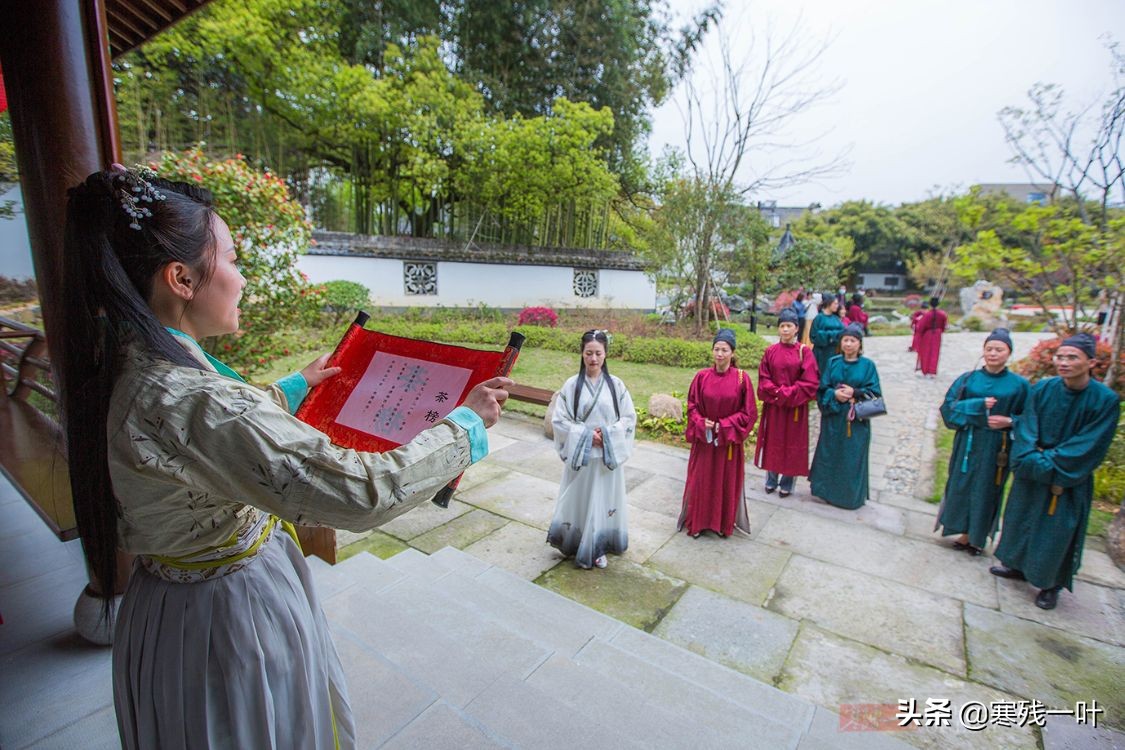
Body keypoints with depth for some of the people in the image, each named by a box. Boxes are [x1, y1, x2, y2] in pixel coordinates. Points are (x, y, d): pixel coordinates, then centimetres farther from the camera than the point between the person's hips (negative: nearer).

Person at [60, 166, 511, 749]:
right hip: (231, 614, -8)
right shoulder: (187, 401, -36)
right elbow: (362, 493, -37)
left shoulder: (121, 366, -4)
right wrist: (468, 424, -25)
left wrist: (294, 387, 22)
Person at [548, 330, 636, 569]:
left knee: (603, 500, 10)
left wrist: (607, 433, -13)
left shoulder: (616, 384, -3)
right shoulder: (572, 385, -6)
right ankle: (574, 544, 29)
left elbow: (629, 418, 1)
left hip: (607, 455, 1)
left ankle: (597, 548, 28)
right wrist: (586, 435, -14)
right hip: (579, 454, -1)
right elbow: (559, 420, -5)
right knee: (578, 500, 9)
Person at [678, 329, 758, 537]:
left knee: (727, 482, 12)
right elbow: (692, 407, 2)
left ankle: (725, 523, 31)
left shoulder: (742, 378, -9)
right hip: (704, 439, 1)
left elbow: (749, 413, -6)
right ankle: (698, 521, 27)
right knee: (701, 481, 9)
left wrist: (723, 426, -13)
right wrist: (702, 424, -15)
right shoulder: (702, 376, -5)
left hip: (729, 440, -1)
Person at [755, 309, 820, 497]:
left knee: (792, 444, 7)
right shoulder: (771, 352, 1)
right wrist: (777, 392, -13)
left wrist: (788, 393, -15)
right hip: (773, 406, 2)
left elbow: (810, 382, -8)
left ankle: (786, 484, 20)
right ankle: (771, 481, 25)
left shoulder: (804, 352, -5)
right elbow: (763, 379, 1)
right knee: (773, 442, 10)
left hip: (795, 406, -2)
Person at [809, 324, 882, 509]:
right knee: (830, 454, 9)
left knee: (852, 458, 4)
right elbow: (822, 388, 3)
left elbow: (875, 392, -3)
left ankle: (851, 495, 19)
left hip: (856, 419, -2)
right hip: (833, 417, 2)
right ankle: (828, 489, 24)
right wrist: (834, 394, -16)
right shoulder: (833, 362, 4)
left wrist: (855, 393, -17)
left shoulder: (868, 365, -1)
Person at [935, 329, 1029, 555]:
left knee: (986, 491, 8)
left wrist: (1009, 421, -17)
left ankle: (978, 537, 26)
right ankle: (965, 533, 25)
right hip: (967, 444, 1)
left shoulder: (1019, 384, -3)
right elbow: (948, 406, -5)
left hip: (996, 448, -1)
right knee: (962, 486, 8)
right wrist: (979, 405, -18)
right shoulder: (968, 379, 0)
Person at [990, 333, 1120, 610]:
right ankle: (1018, 566, 37)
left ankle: (1051, 585, 28)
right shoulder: (1042, 389, -8)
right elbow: (1025, 430, -7)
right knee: (1020, 519, 16)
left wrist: (1048, 462, -16)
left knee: (1056, 533, 7)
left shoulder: (1106, 400, -15)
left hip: (1068, 481, -3)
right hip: (1030, 473, 3)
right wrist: (1033, 459, -20)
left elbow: (1089, 448, -15)